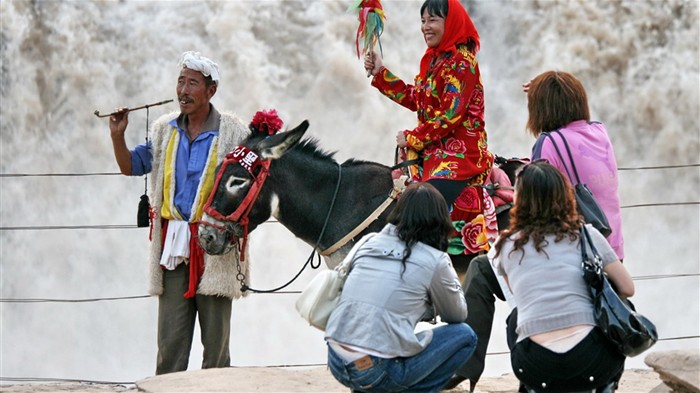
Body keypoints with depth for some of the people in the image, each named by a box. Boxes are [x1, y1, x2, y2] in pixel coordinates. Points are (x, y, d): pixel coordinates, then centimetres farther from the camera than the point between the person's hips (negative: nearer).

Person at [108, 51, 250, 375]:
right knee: (170, 340, 3)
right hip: (172, 245, 3)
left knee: (215, 339, 2)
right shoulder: (165, 130, 11)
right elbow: (131, 166, 15)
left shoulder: (233, 133, -2)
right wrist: (118, 136, -2)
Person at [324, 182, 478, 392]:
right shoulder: (435, 261, -3)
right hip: (377, 373, -5)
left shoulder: (369, 243, 11)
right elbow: (457, 315, 15)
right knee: (464, 335, 13)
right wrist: (451, 278, 30)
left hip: (336, 364, 6)